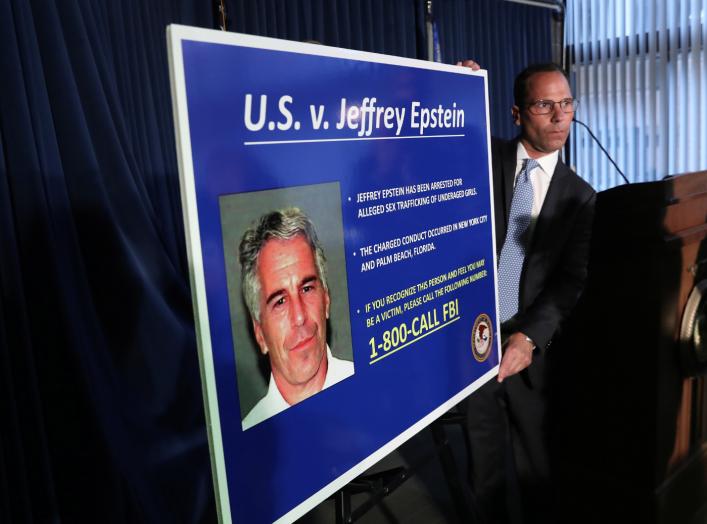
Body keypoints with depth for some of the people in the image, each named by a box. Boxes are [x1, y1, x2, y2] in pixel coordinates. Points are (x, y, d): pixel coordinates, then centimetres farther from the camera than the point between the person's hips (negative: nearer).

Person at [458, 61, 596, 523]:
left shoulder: (580, 196, 3)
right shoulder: (484, 158, 1)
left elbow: (572, 278, -3)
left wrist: (529, 337, -17)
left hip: (528, 345, 1)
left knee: (535, 464, 15)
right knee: (486, 466, 14)